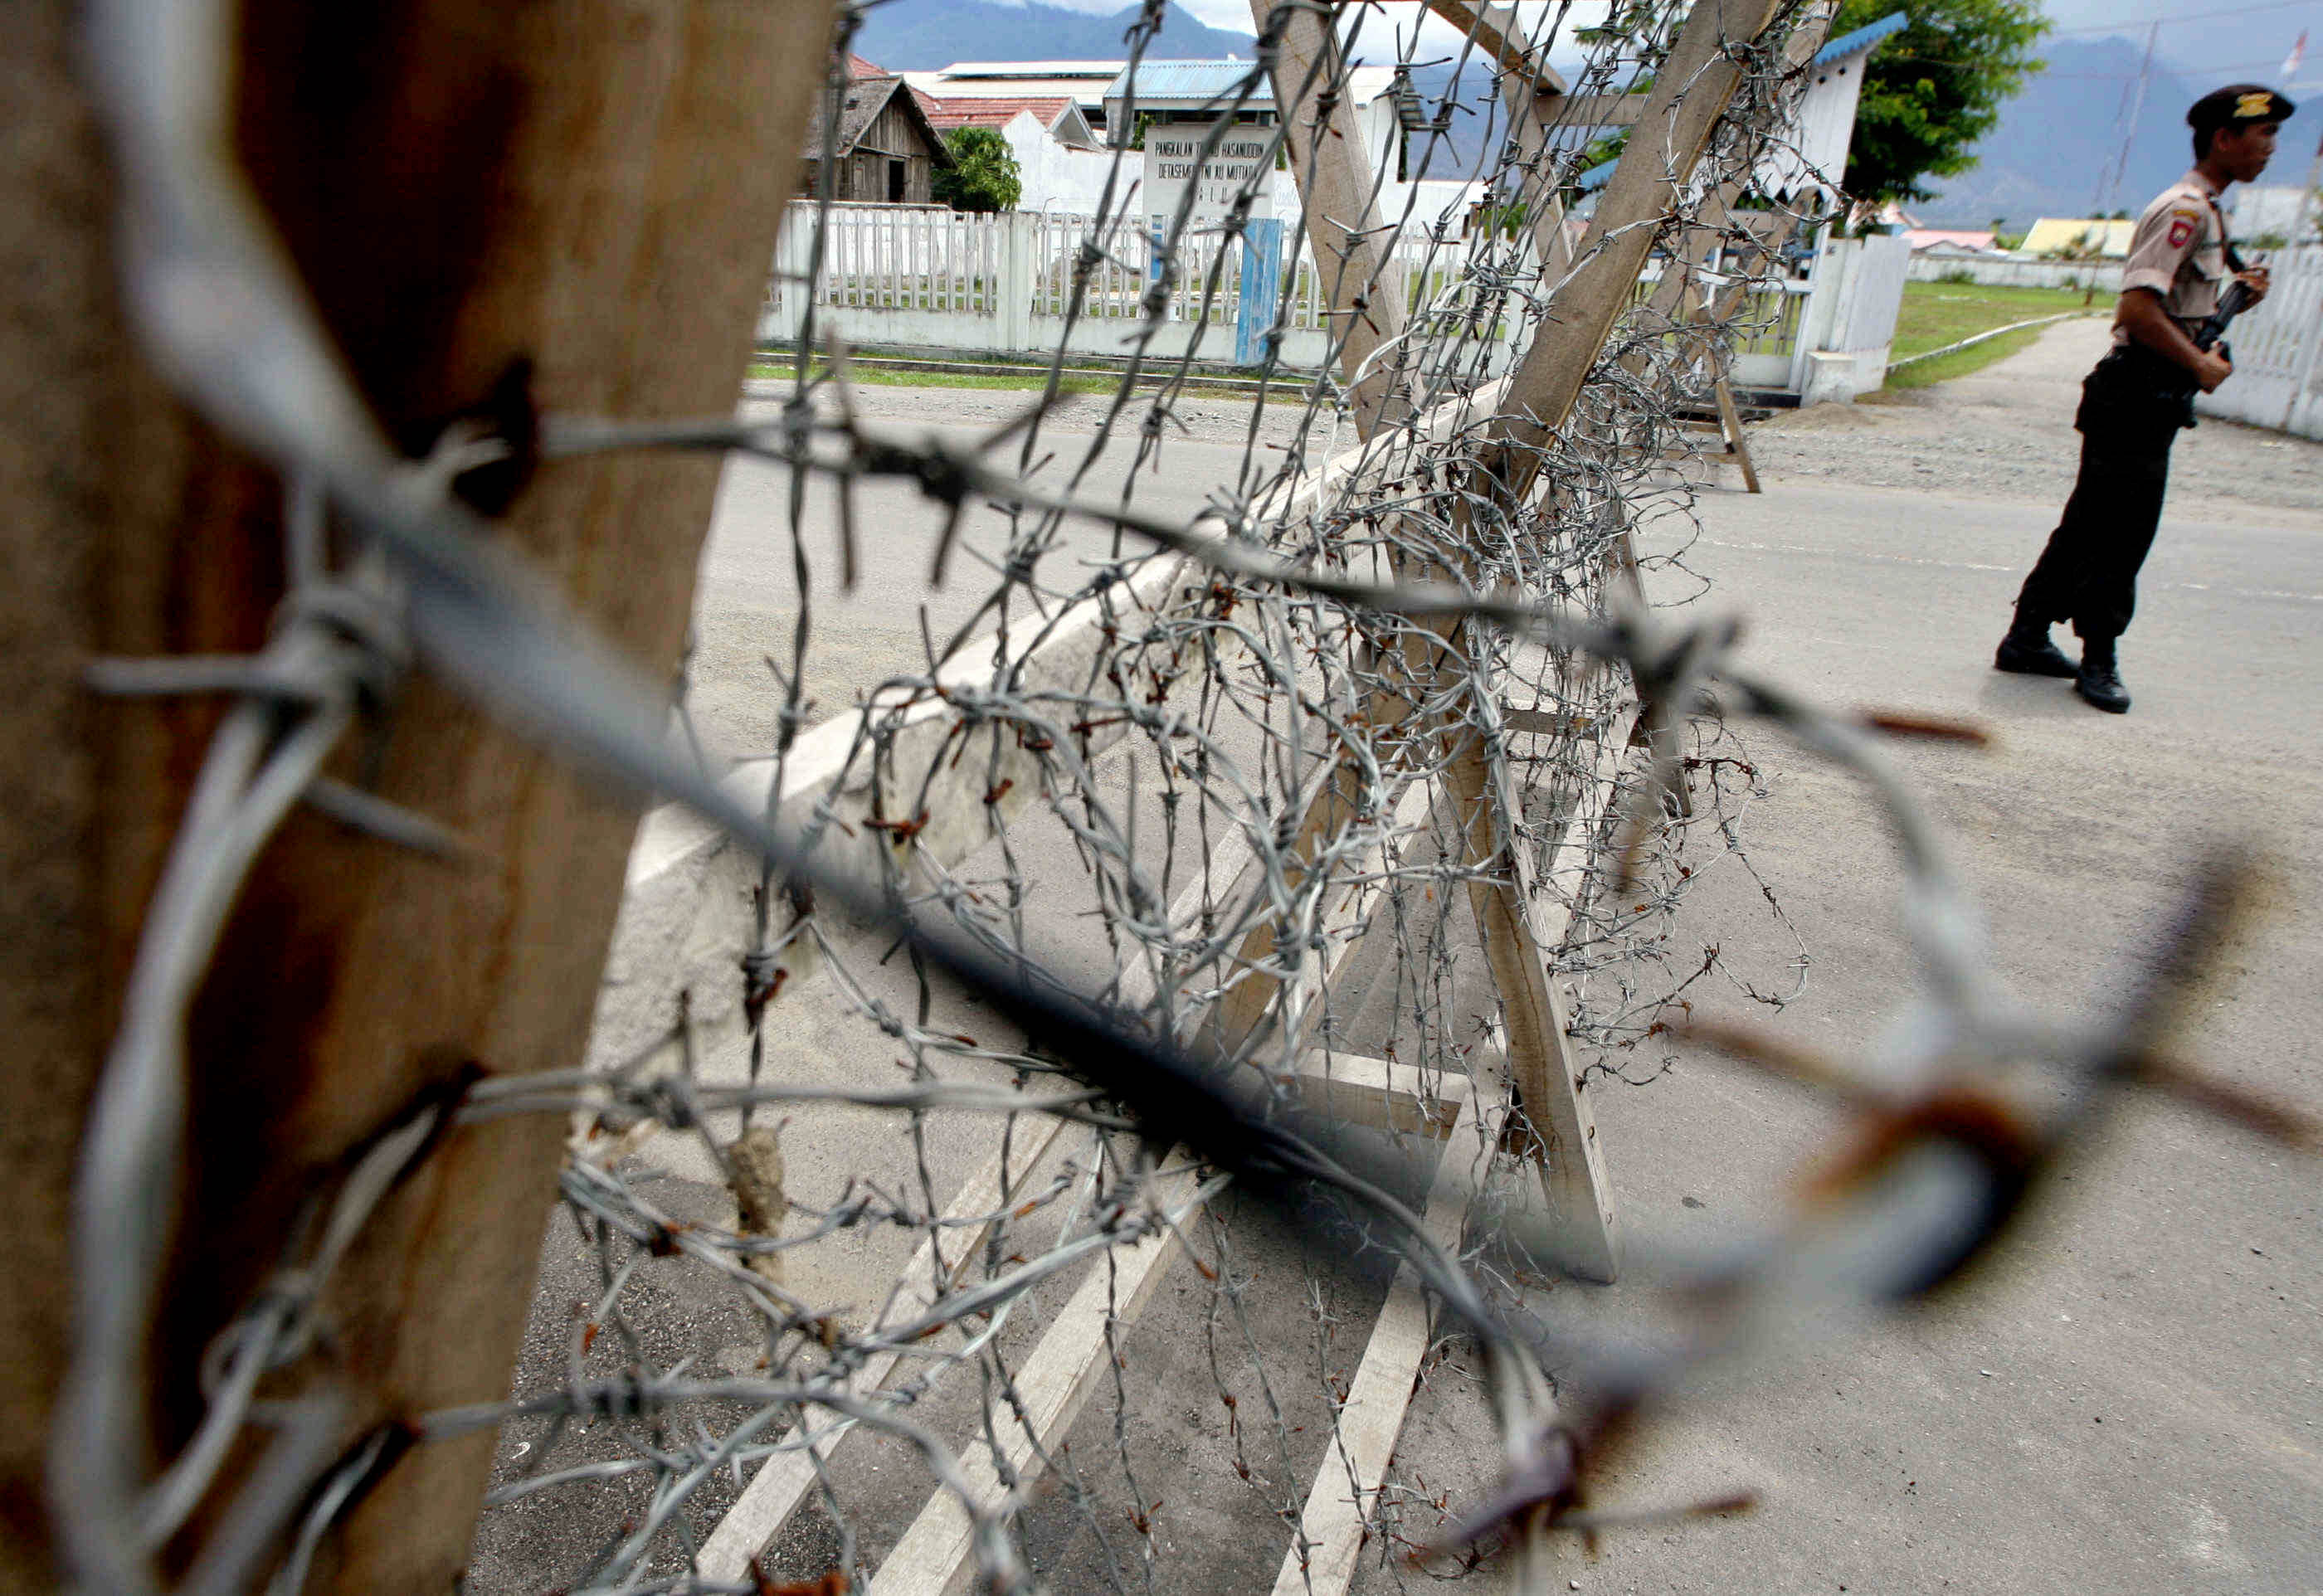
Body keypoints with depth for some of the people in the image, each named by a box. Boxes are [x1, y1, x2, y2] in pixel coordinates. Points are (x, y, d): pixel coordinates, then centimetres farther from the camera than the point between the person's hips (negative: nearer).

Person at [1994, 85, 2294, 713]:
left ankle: (2027, 638, 18)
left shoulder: (2205, 211, 19)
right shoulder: (2183, 208, -13)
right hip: (2139, 395, -10)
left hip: (2155, 396, 10)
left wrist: (2238, 294, 7)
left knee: (2091, 525, 12)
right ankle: (2098, 660, 2)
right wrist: (2201, 364, -16)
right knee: (2118, 534, -5)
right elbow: (2139, 308, -24)